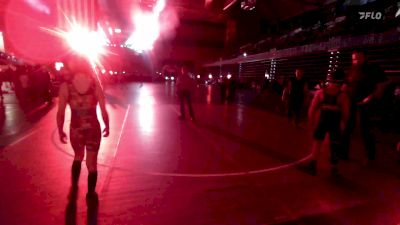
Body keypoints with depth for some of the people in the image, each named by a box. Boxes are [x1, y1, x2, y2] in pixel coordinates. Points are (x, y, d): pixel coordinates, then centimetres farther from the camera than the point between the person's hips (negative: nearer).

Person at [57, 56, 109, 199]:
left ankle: (74, 187, 38)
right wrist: (107, 127, 7)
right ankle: (91, 195, 30)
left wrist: (60, 131, 8)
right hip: (93, 129, -1)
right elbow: (104, 112, -9)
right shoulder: (96, 85, -12)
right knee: (92, 164, 16)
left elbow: (60, 114, -8)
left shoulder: (65, 87, -11)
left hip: (75, 130, 1)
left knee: (78, 157, 31)